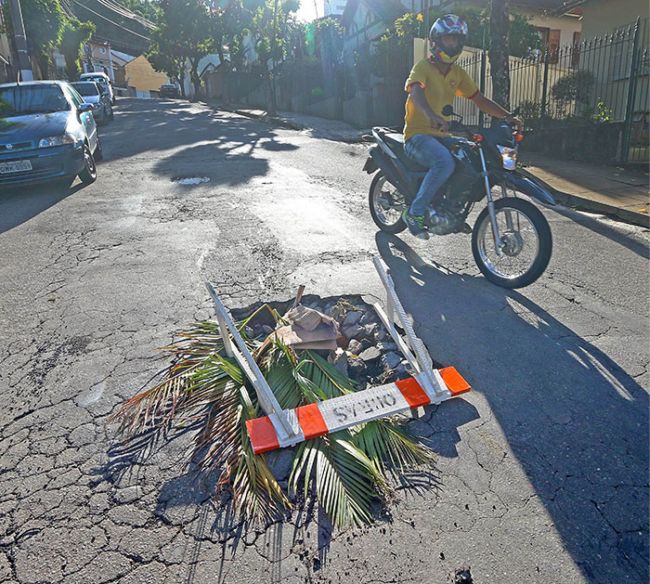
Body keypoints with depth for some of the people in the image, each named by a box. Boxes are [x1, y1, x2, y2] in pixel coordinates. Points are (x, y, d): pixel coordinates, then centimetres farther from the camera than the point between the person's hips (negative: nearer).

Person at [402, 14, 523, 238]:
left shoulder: (458, 73, 17)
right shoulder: (423, 66, -4)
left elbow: (480, 99, 16)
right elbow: (416, 92, -25)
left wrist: (507, 116, 1)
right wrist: (433, 116, -46)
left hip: (442, 135, 7)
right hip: (418, 135, -7)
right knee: (445, 162, -35)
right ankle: (414, 212, -21)